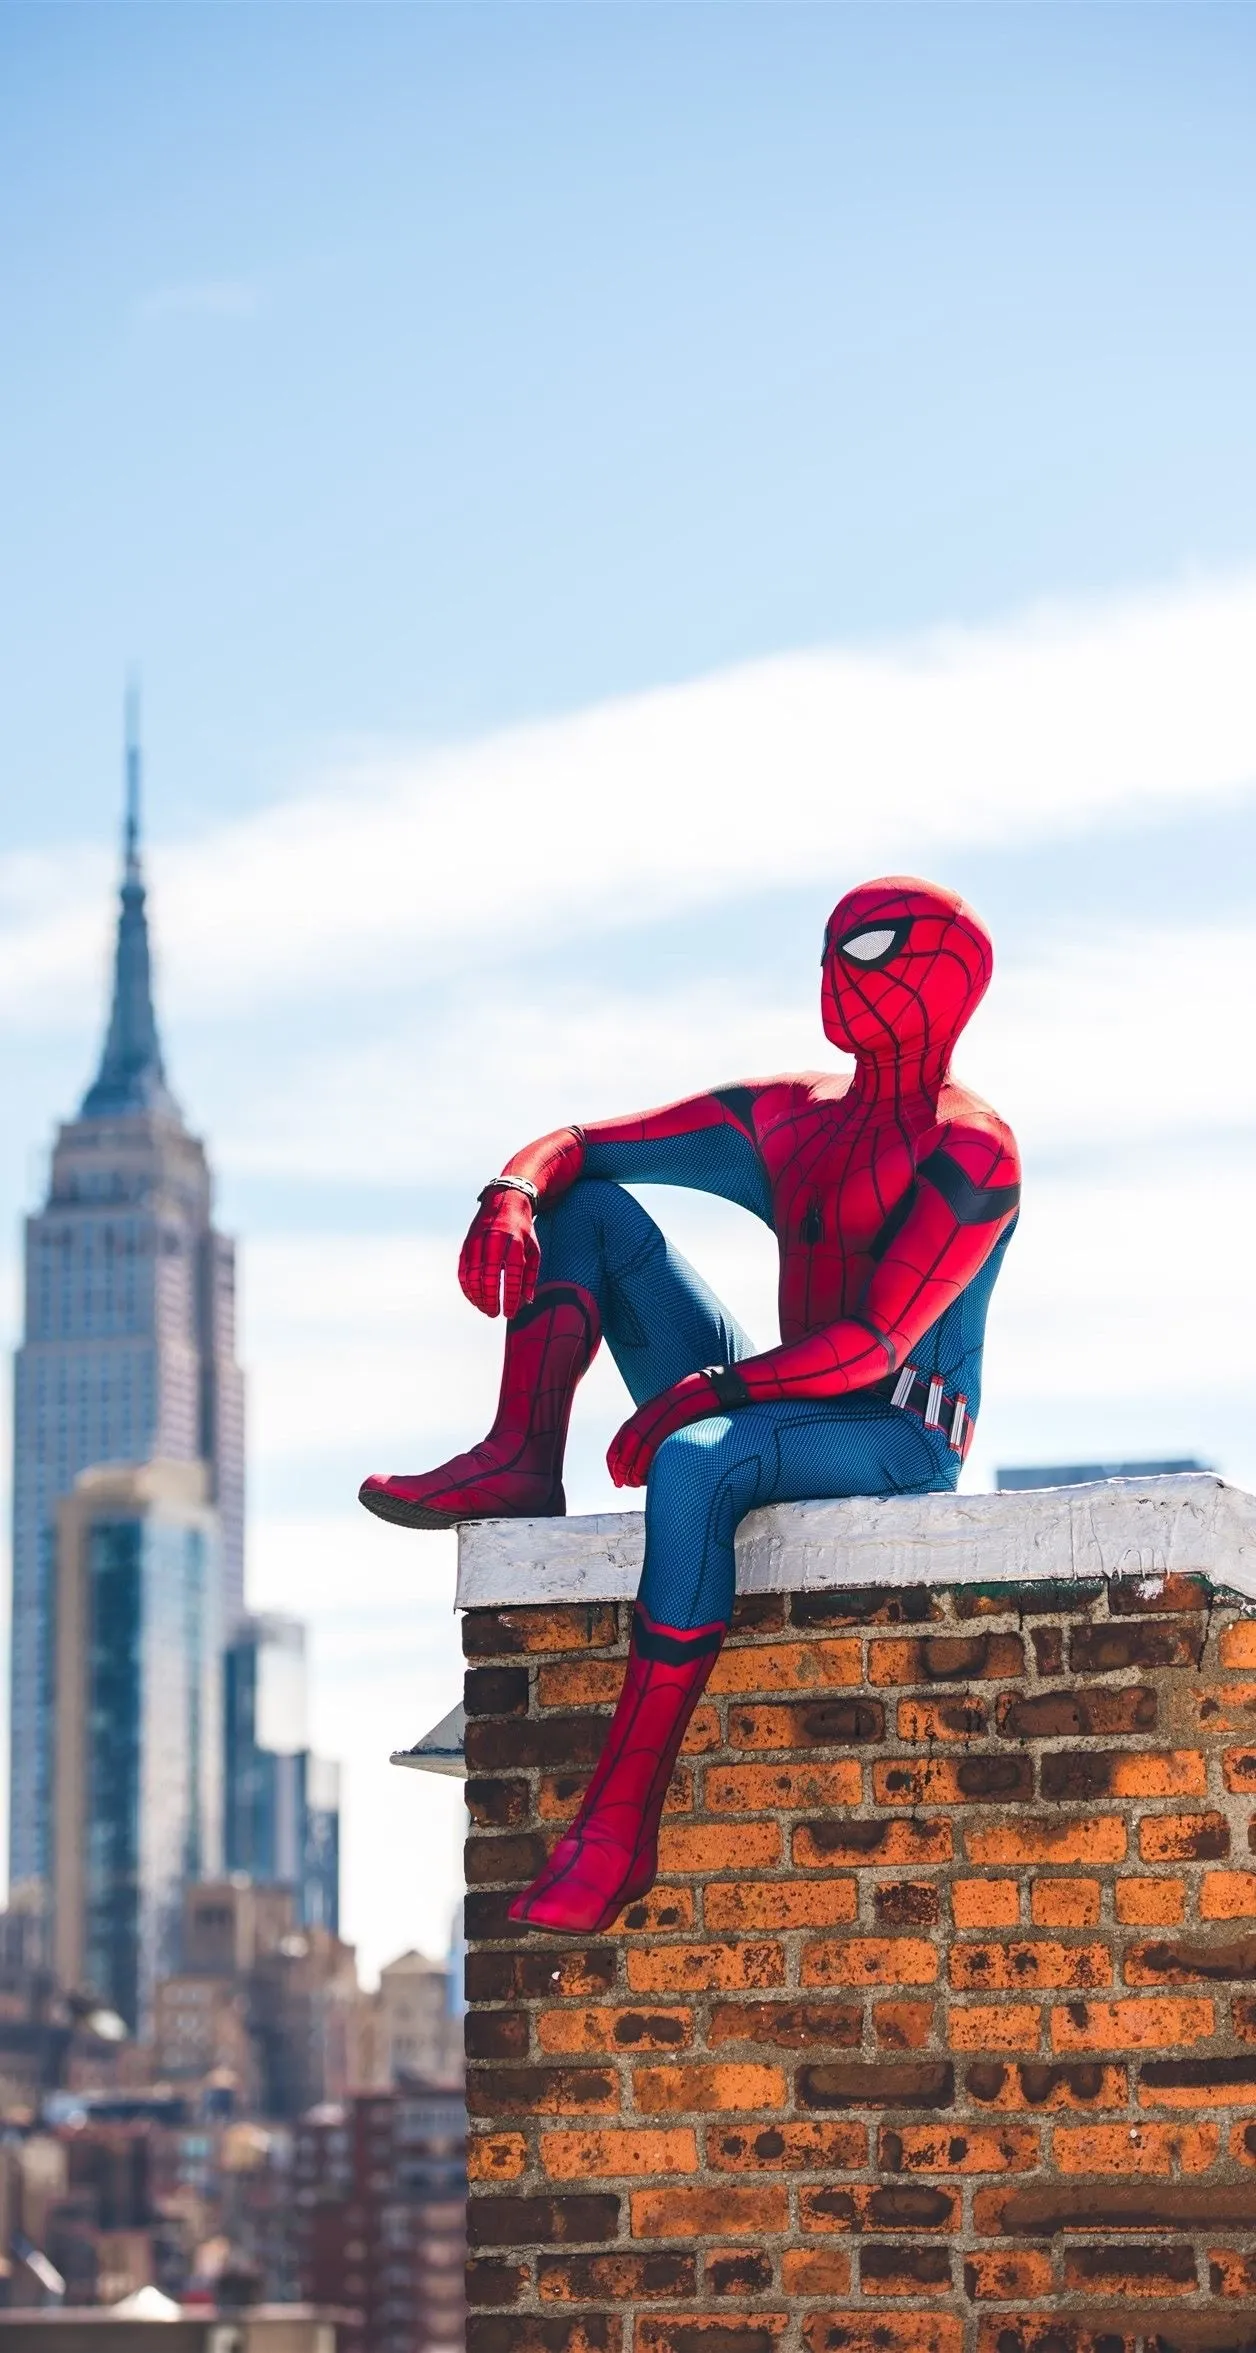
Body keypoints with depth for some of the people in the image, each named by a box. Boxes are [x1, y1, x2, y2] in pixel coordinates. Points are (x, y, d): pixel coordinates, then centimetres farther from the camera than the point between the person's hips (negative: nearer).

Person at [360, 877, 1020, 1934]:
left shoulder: (971, 1152, -10)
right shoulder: (789, 1119, 12)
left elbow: (878, 1344, -21)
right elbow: (574, 1145, 10)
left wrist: (704, 1390, -28)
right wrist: (512, 1195, -14)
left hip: (899, 1439, -8)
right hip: (782, 1415, 8)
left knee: (695, 1464, -40)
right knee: (589, 1207, 3)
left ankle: (622, 1820, -40)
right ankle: (522, 1463, -19)